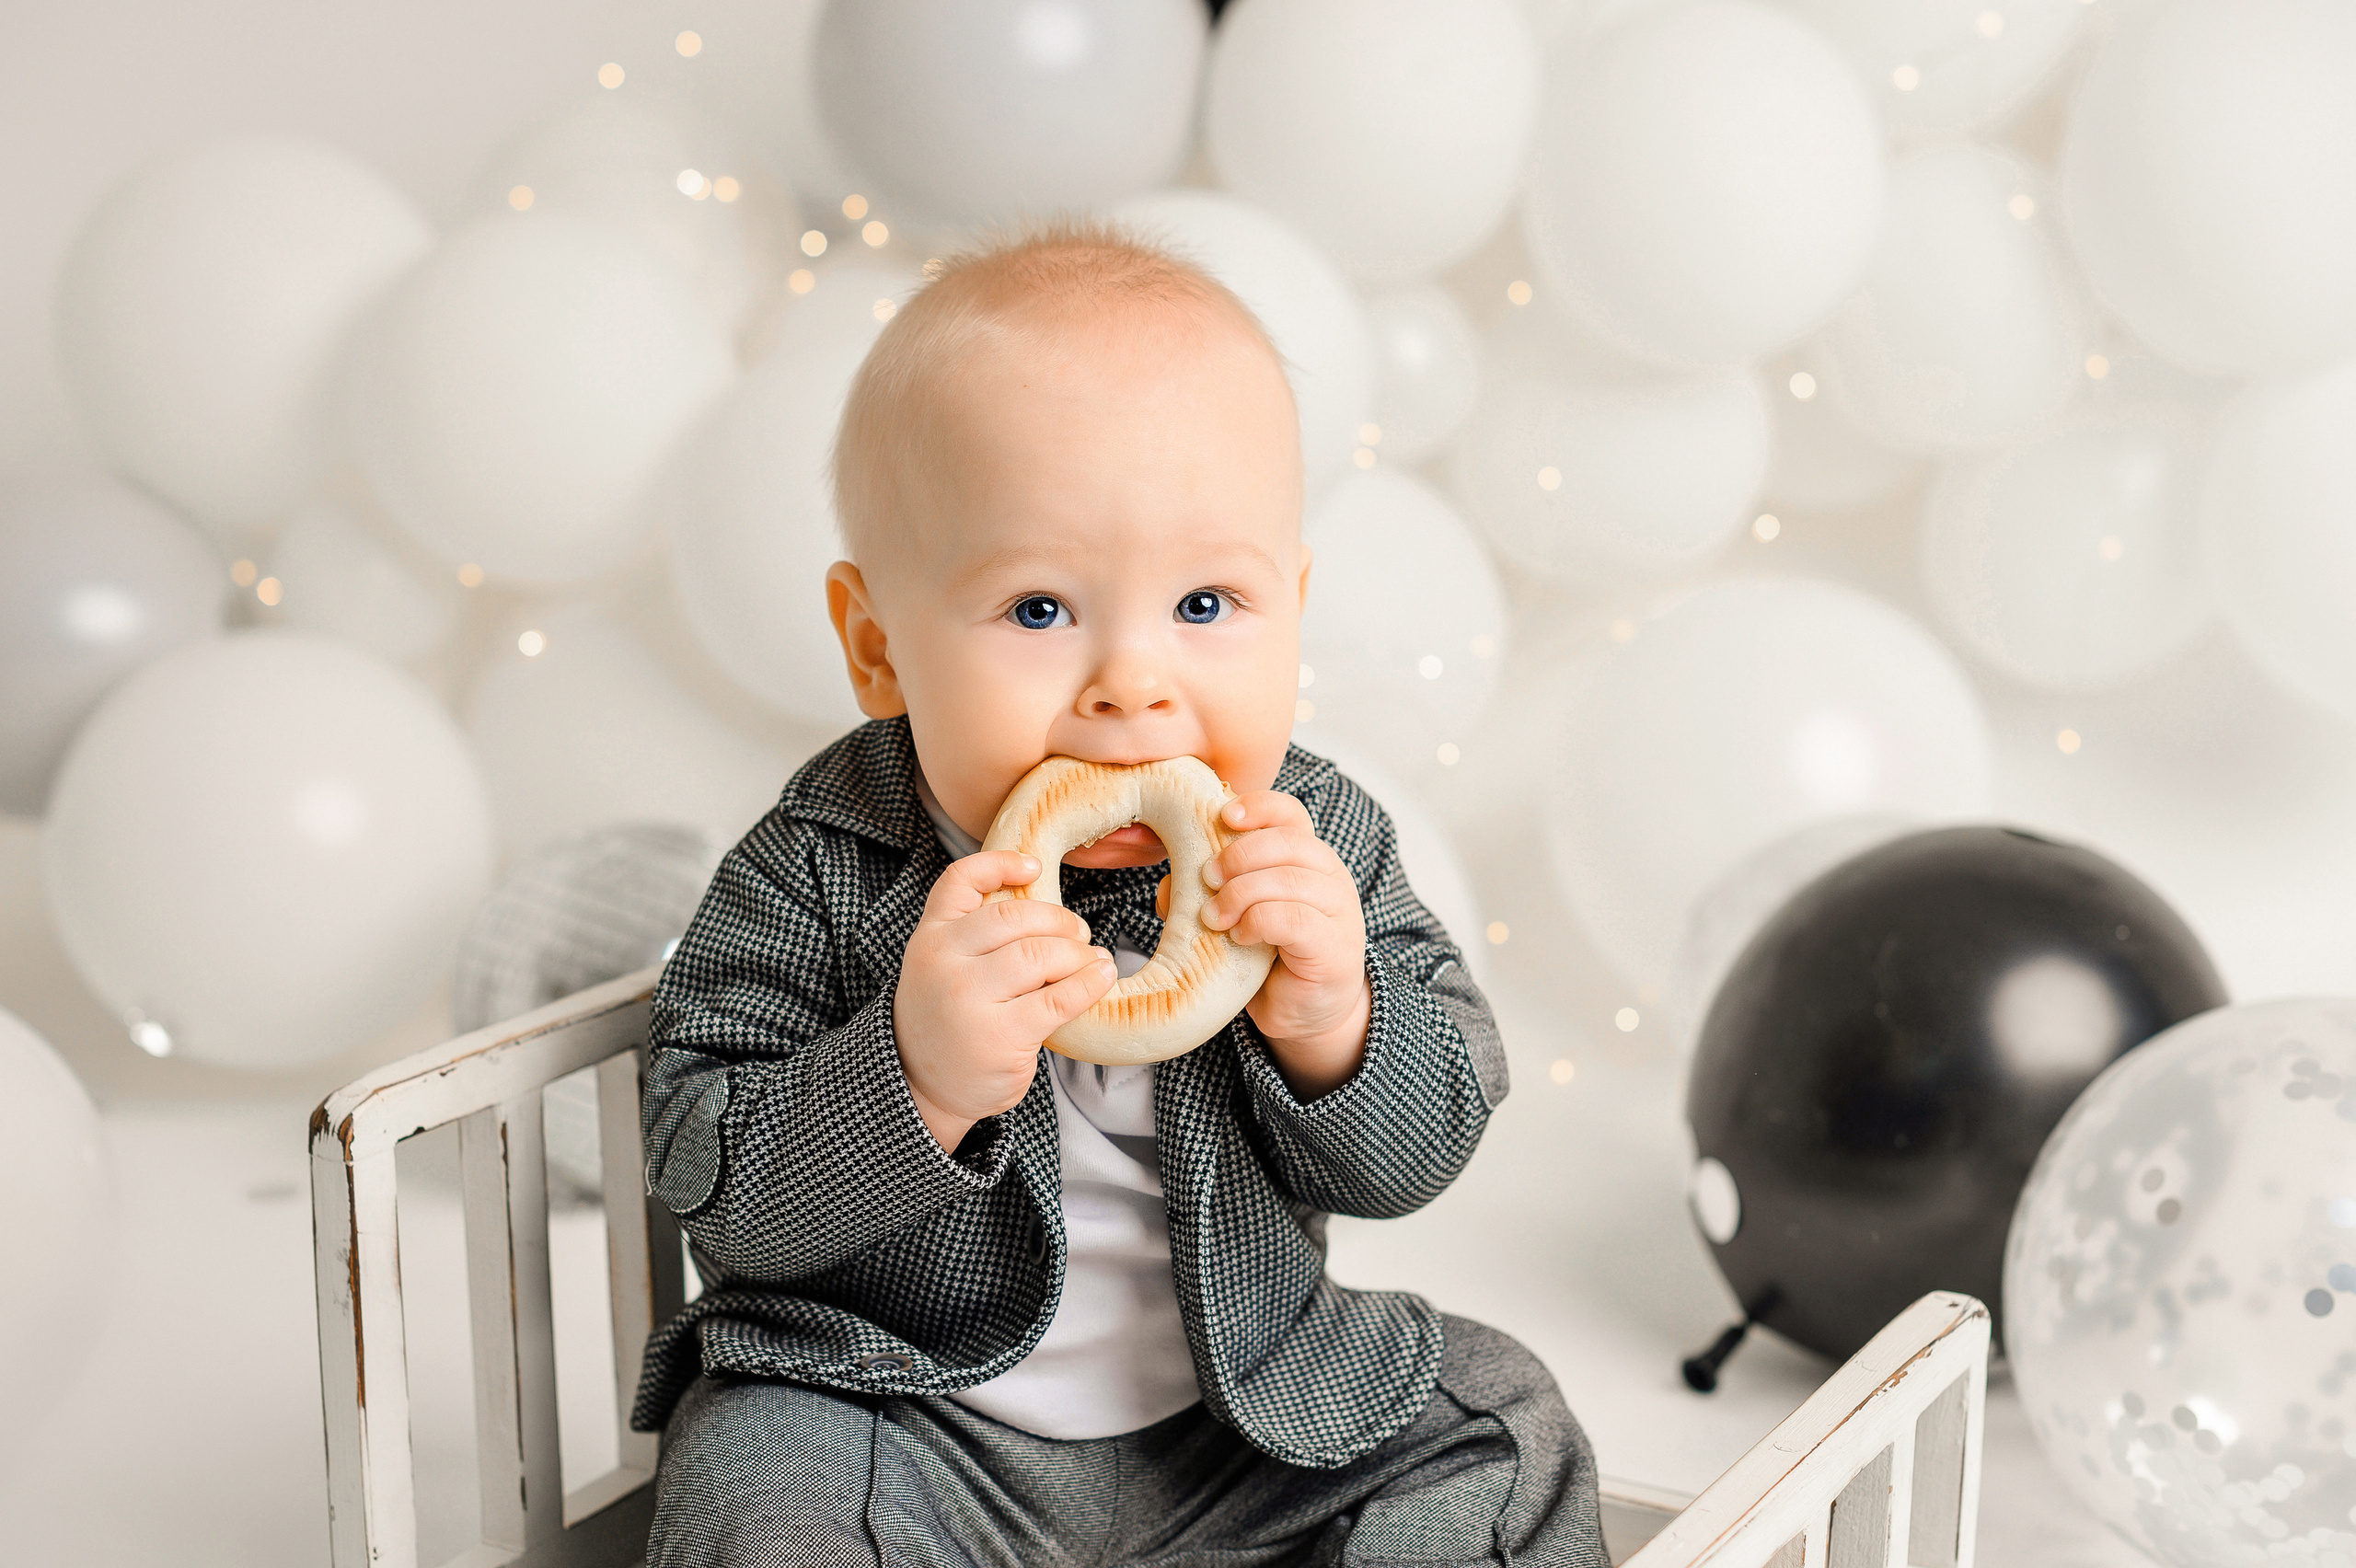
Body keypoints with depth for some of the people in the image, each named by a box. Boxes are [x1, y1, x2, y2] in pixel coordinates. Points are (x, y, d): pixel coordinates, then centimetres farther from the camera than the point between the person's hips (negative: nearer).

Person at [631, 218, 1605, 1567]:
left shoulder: (1314, 845, -9)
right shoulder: (818, 878, -17)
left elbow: (1409, 1159, -6)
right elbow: (719, 1195, -19)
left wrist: (1336, 1024, -28)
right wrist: (913, 1080, -37)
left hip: (1254, 1398, 3)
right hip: (904, 1424, -2)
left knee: (1504, 1441, -3)